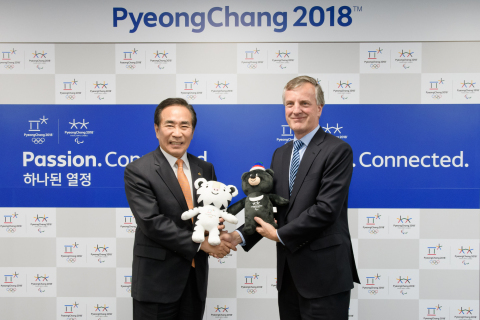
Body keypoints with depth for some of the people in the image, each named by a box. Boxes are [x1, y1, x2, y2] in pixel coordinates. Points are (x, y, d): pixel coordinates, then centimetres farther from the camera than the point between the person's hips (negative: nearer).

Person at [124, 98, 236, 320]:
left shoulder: (205, 169, 6)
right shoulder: (138, 171, -10)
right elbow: (151, 222, -18)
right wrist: (200, 243, -17)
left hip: (196, 277, 5)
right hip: (157, 280, -5)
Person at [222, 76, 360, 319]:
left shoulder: (338, 150, -11)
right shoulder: (280, 154, 12)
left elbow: (326, 208, -19)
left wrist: (280, 235, -11)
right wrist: (240, 235, -5)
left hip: (324, 275, -6)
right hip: (288, 273, 7)